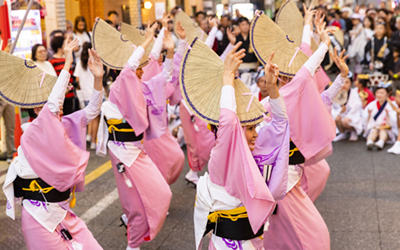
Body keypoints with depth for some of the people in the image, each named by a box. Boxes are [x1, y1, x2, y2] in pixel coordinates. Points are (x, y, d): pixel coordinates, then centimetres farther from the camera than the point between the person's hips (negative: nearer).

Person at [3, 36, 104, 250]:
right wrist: (67, 64, -27)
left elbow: (91, 111, 2)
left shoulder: (65, 127, 6)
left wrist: (98, 79, -14)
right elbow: (52, 105, -28)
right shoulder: (32, 134, -14)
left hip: (62, 214, 7)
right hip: (39, 217, -7)